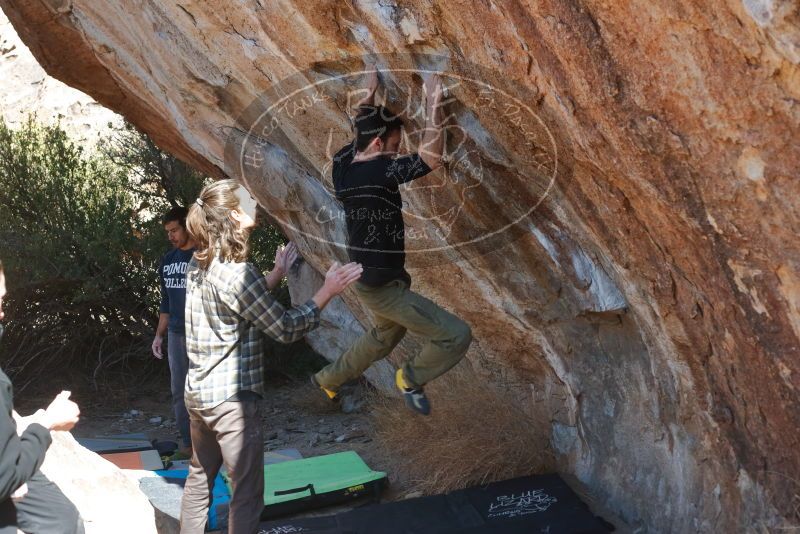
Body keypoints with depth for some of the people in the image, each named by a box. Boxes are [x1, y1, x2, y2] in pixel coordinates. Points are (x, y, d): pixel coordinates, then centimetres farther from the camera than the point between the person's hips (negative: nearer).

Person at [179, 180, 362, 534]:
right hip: (232, 398, -9)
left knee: (200, 478, 22)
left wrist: (276, 275, 16)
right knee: (247, 494, 2)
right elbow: (285, 329, -16)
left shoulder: (199, 264, 5)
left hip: (198, 393, 9)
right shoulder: (236, 273, -21)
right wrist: (328, 292, -13)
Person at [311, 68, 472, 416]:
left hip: (369, 279, 9)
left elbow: (362, 129, 19)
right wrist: (433, 104, -29)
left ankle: (328, 378, 48)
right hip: (383, 287, -9)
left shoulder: (343, 165, -2)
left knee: (385, 335, 35)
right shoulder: (379, 172, -26)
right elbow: (433, 157, -32)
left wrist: (370, 94, 19)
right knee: (456, 336, -9)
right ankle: (412, 378, 14)